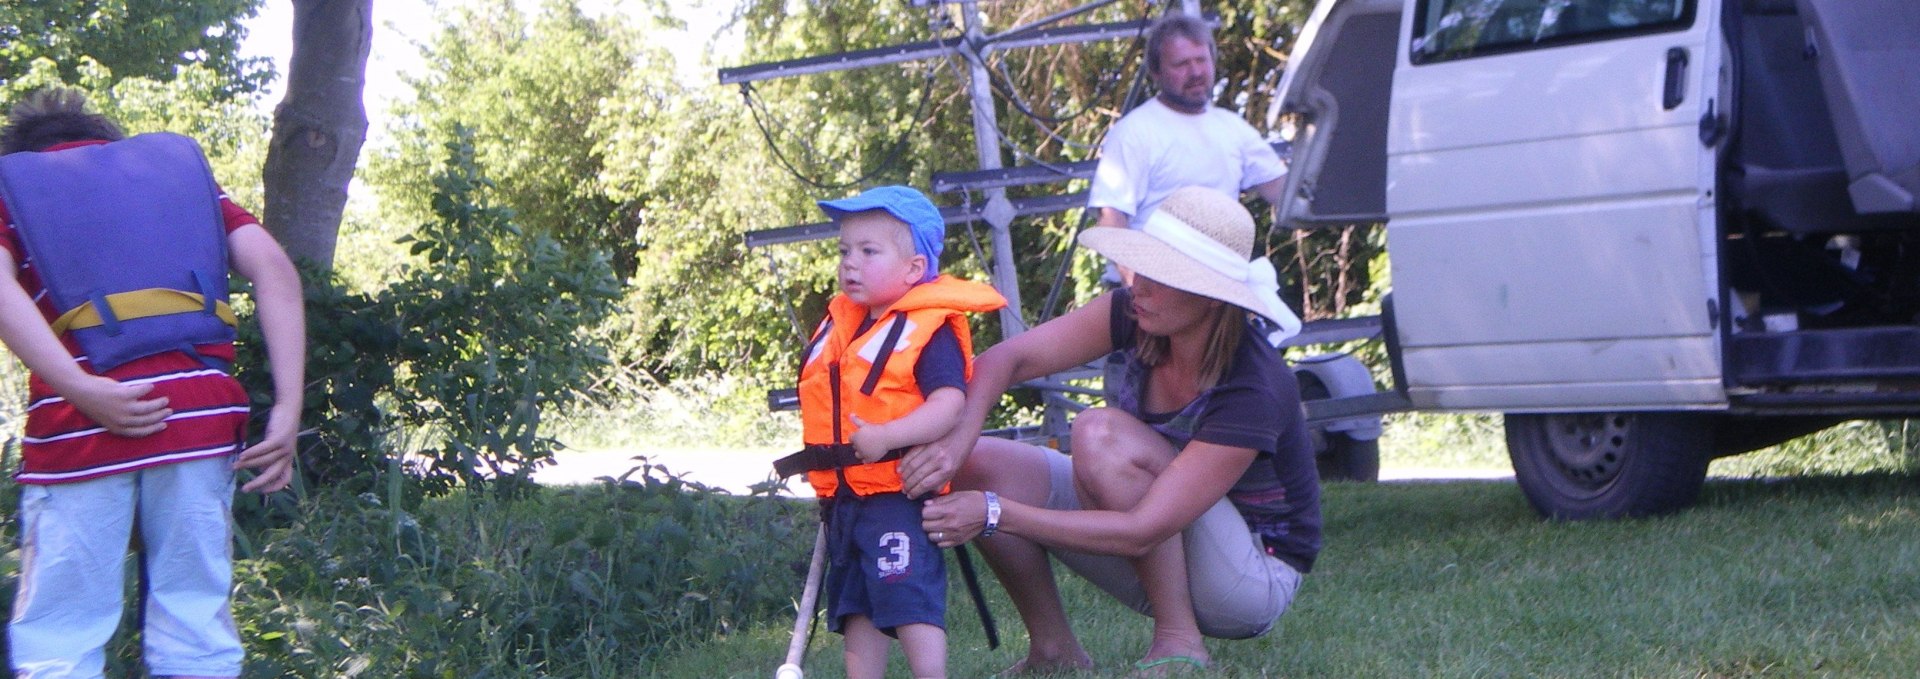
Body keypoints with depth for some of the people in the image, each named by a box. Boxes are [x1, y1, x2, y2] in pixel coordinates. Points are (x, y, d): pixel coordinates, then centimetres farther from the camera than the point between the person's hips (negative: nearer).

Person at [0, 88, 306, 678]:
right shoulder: (180, 166, 25)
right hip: (202, 413, 2)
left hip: (79, 425, -2)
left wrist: (83, 391, -14)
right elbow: (275, 270, 9)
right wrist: (288, 409, 2)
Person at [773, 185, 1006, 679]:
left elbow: (950, 405, -24)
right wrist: (822, 464, 15)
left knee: (910, 601, -14)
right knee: (854, 606, 12)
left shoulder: (929, 331, -12)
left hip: (899, 495, -9)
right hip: (842, 497, 9)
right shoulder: (838, 325, 13)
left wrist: (886, 436, -32)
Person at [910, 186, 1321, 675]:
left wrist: (996, 515, -39)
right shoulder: (1133, 318, -13)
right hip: (1155, 565, 7)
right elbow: (1007, 359, -16)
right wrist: (957, 438, -37)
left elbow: (1141, 533, -35)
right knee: (977, 465, -14)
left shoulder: (1254, 392, -31)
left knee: (1100, 434, -31)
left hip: (1258, 578, -7)